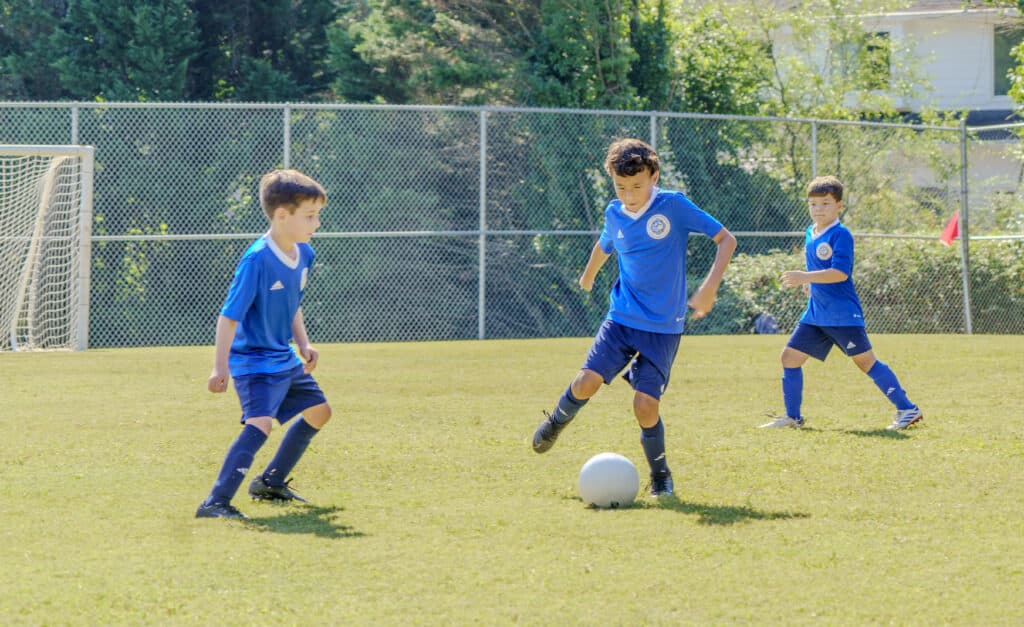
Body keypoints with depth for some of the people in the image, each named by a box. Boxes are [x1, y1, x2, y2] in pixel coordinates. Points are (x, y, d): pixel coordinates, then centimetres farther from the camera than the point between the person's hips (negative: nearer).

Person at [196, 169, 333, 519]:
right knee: (260, 422, -27)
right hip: (253, 362, -10)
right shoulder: (256, 260, -24)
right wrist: (220, 367, -26)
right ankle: (216, 503, -31)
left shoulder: (304, 255, 3)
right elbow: (229, 316, -23)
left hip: (285, 359, 10)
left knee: (318, 411, 21)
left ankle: (270, 483, 33)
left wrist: (303, 344, 9)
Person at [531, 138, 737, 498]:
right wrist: (588, 274, 45)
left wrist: (710, 286, -20)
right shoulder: (614, 214, 3)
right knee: (587, 382, -14)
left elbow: (726, 240, -8)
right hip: (622, 317, 3)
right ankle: (557, 421, 20)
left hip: (663, 328, -3)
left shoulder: (674, 206, -11)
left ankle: (660, 475, 11)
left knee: (646, 404, -13)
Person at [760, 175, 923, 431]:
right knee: (790, 356, 4)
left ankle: (907, 409, 0)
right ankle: (792, 417, 14)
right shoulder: (810, 234, 13)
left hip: (843, 314, -8)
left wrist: (806, 277, -30)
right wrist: (809, 283, 11)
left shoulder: (840, 235, -12)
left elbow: (840, 273, -23)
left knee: (865, 361, -7)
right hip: (815, 314, 8)